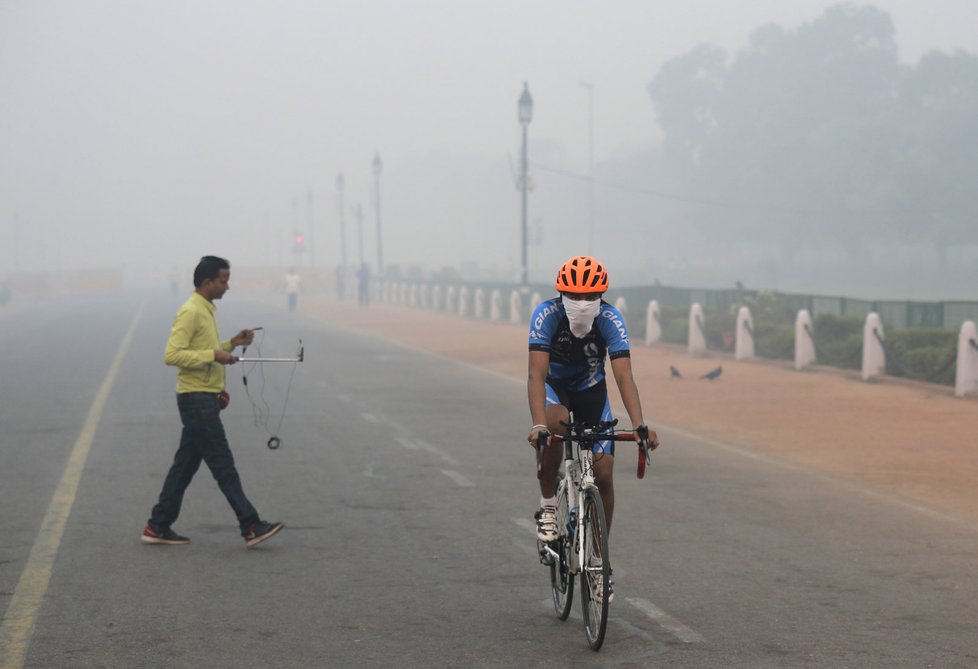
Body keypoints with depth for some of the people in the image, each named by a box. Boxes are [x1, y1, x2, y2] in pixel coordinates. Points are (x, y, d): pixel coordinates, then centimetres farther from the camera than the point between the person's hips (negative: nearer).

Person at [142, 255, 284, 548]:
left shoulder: (206, 310, 16)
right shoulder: (190, 312, -15)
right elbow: (173, 355, -22)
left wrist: (231, 343, 12)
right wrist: (214, 354, -23)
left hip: (204, 399, 10)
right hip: (197, 399, -10)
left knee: (185, 464, 12)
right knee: (223, 466, -8)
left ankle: (158, 527, 16)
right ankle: (251, 527, -7)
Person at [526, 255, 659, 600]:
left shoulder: (611, 320, -28)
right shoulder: (546, 314, -31)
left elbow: (624, 376, -35)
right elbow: (537, 374, -38)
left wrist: (640, 425, -49)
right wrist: (537, 425, -53)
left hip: (591, 390, 2)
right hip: (553, 386, -2)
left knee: (604, 474, -7)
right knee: (555, 423, -37)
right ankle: (548, 506, -15)